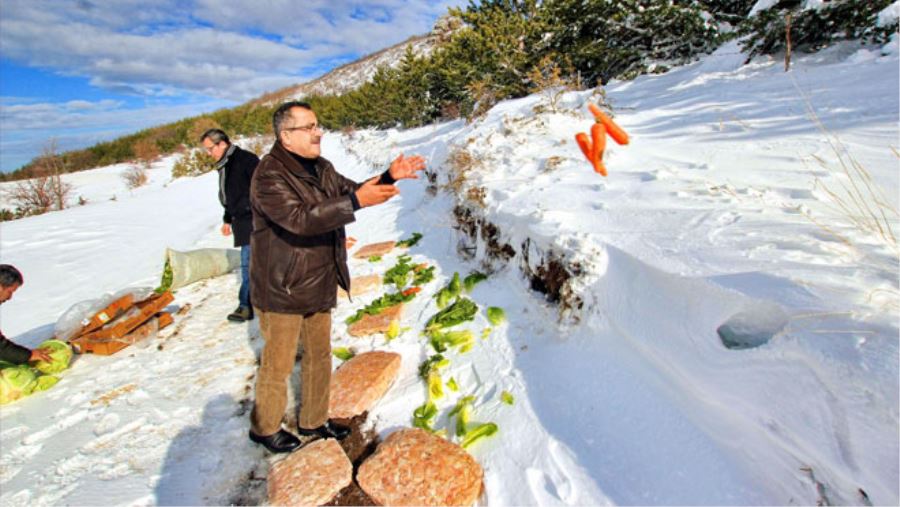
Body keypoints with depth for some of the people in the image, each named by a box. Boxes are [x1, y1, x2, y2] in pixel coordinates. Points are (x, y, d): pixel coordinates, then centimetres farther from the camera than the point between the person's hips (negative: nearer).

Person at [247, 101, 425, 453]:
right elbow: (299, 219, -34)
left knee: (319, 355, 18)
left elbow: (349, 191, 7)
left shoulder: (319, 167, 8)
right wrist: (357, 201, -40)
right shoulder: (269, 176, -21)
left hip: (318, 285, 8)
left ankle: (313, 420, 38)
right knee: (278, 362, 9)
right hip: (282, 289, -8)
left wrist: (389, 177, -9)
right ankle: (264, 427, 34)